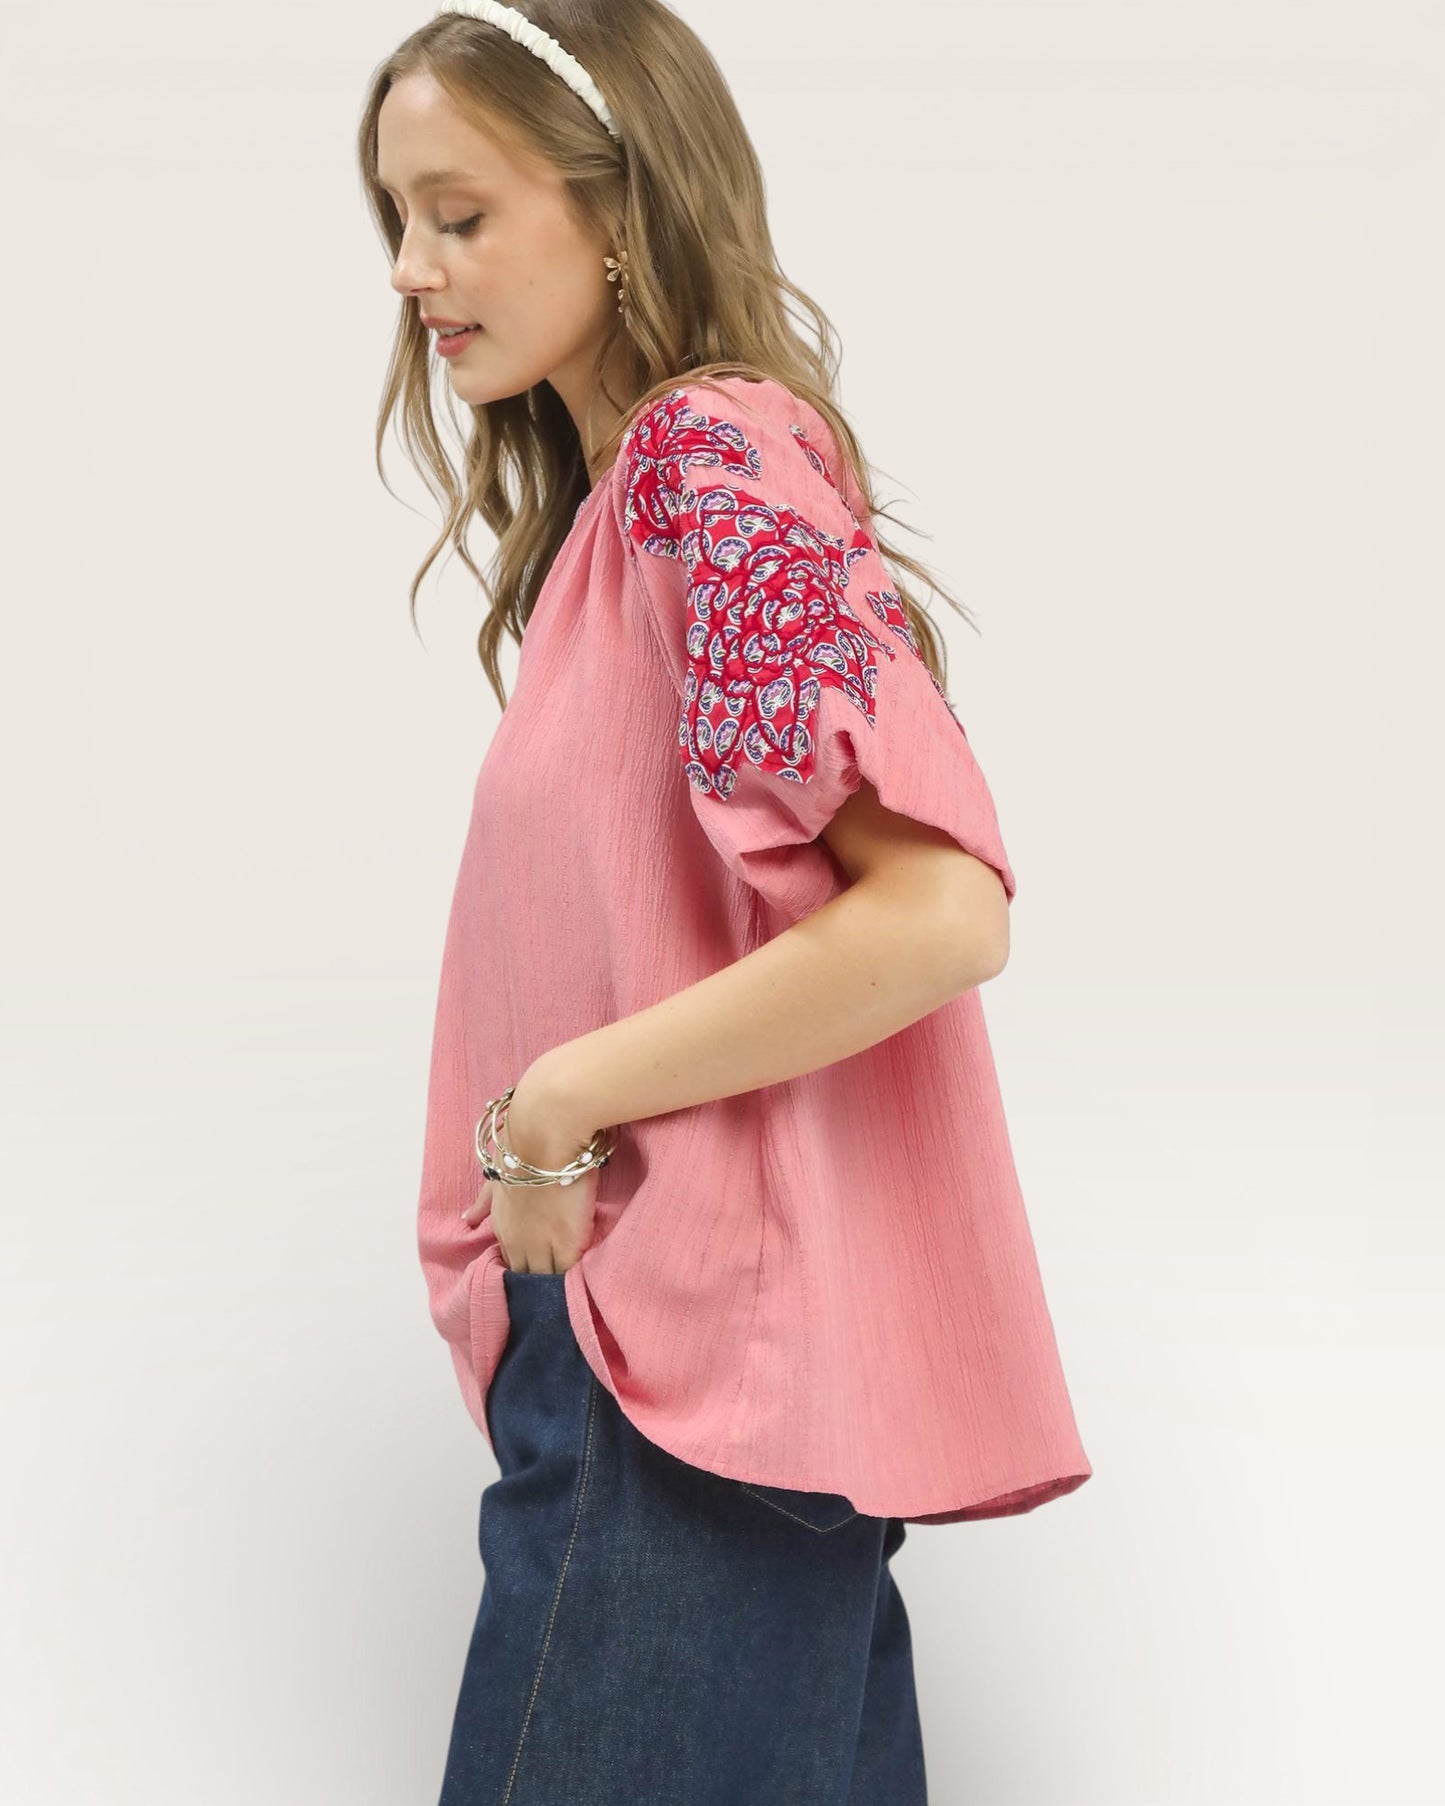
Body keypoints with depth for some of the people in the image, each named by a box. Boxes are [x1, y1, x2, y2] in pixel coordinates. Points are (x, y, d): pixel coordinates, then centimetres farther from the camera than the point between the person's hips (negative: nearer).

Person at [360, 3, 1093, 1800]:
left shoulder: (719, 451, -14)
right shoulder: (610, 494, 13)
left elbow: (939, 913, -24)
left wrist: (556, 1104, -16)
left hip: (706, 1353, -9)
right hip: (624, 1321, 9)